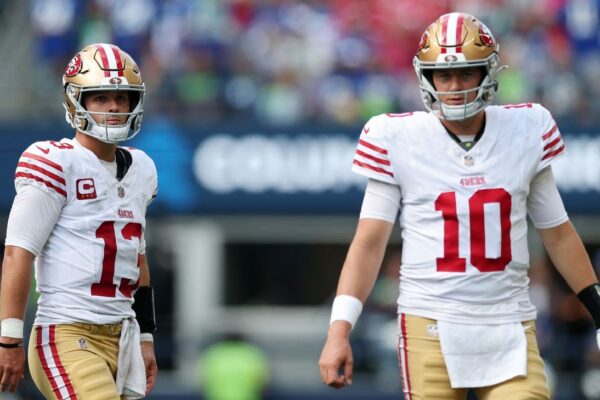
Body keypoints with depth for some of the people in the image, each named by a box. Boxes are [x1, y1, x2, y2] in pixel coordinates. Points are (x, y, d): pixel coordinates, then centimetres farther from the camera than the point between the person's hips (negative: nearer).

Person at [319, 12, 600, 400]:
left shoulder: (526, 131, 4)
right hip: (430, 326, -2)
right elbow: (369, 241, -1)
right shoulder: (398, 139, -2)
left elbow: (557, 232, 14)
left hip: (509, 326, 2)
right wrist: (339, 330, -10)